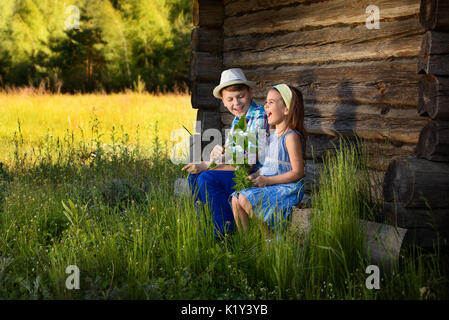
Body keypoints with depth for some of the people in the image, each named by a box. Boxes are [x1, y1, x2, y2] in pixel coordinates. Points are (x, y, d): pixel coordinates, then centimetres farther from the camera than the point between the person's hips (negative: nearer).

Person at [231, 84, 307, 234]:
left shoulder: (291, 136, -16)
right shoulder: (272, 134, 13)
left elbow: (297, 172, -18)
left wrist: (268, 180, -18)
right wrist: (257, 174, 3)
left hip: (287, 188, -9)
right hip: (269, 186, 9)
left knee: (245, 199, -22)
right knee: (235, 199, -6)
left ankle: (267, 236, -7)